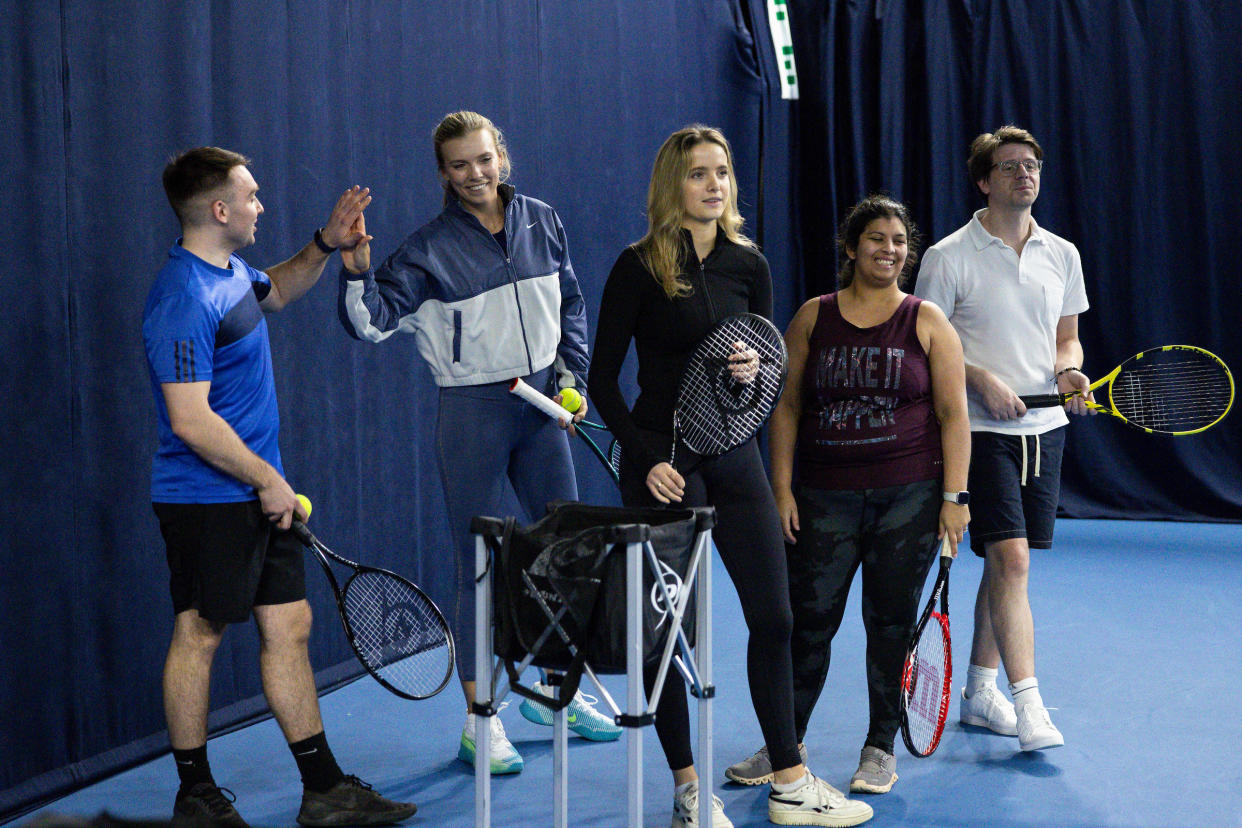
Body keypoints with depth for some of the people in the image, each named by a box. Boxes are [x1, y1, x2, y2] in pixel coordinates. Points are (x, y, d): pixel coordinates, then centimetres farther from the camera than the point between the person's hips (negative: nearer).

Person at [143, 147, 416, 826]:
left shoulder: (231, 272, 10)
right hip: (206, 500, -9)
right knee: (199, 634, 4)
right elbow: (190, 421, -24)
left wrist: (327, 244, 17)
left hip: (258, 497, 9)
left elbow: (276, 291, 34)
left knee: (289, 627, 9)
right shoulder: (185, 298, -21)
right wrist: (269, 481, -16)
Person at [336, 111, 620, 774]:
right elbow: (372, 322, -14)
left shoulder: (542, 222, 4)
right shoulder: (428, 249, -9)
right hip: (473, 414, -5)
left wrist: (573, 380, 6)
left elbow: (572, 308, 14)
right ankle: (480, 721, 12)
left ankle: (554, 688, 32)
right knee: (480, 567, 0)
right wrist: (358, 272, -31)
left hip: (542, 404, 5)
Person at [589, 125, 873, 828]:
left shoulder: (749, 264, 6)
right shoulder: (640, 266, -7)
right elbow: (604, 382, -7)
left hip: (735, 455, 5)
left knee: (774, 618, 6)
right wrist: (647, 459, -16)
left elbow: (769, 364, 14)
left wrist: (756, 367, -10)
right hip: (663, 462, -4)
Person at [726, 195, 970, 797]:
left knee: (891, 622, 5)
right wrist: (782, 488, 0)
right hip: (824, 498, 1)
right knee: (807, 620, 1)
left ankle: (881, 748, 20)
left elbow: (952, 414, 1)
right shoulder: (812, 318, 7)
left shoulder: (928, 322, 4)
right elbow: (786, 408, 7)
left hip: (909, 497, -1)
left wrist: (954, 496, -5)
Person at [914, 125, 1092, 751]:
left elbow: (1067, 337, 18)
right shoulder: (949, 256, -5)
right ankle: (1027, 703, -11)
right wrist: (981, 379, -17)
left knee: (1005, 561, 12)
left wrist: (1069, 370, -4)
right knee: (1011, 558, -14)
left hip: (1045, 426, 5)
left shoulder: (1063, 255, 10)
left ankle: (978, 690, 24)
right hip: (982, 429, -5)